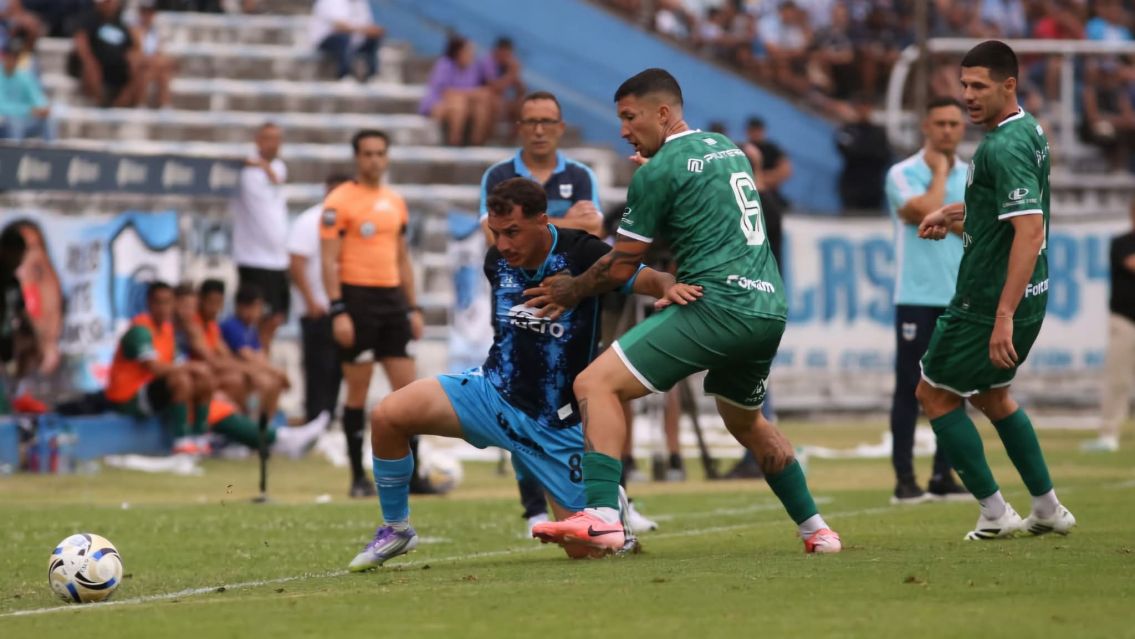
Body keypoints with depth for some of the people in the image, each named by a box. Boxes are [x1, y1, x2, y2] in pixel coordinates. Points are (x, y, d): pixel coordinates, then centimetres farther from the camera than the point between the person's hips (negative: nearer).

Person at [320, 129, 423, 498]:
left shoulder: (396, 203, 15)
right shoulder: (339, 202, -5)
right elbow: (328, 260, -9)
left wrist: (413, 307, 15)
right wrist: (338, 311, -16)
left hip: (391, 300, 6)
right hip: (357, 298, -6)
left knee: (407, 387, 0)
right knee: (358, 391, -1)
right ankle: (358, 477, 5)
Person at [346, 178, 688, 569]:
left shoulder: (580, 254, -15)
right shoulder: (498, 261, 0)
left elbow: (648, 279, -24)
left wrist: (669, 287, -41)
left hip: (556, 423, -4)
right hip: (493, 391, 4)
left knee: (584, 549, -4)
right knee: (387, 417, -20)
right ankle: (395, 530, 3)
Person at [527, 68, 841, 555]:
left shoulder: (658, 171, -3)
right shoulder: (728, 149, 21)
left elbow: (620, 269, 0)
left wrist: (571, 291, 17)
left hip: (718, 306, -9)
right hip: (769, 306, 9)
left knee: (595, 384, -13)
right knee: (746, 422, 32)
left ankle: (602, 515, -28)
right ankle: (815, 528, 34)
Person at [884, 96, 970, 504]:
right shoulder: (903, 174, -2)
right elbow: (927, 212, -18)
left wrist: (934, 211, -10)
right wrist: (941, 170, -6)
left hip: (962, 300, 4)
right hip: (917, 299, -4)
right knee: (910, 388, -5)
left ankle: (943, 477, 10)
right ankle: (904, 479, -3)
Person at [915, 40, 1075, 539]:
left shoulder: (1003, 147, -23)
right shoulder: (1029, 132, 8)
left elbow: (1030, 230, -30)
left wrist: (1004, 316, -33)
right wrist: (954, 212, 18)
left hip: (991, 301, -10)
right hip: (1026, 298, 10)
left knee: (935, 394, 5)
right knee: (992, 395, 26)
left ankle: (995, 513, 5)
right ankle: (1048, 510, 26)